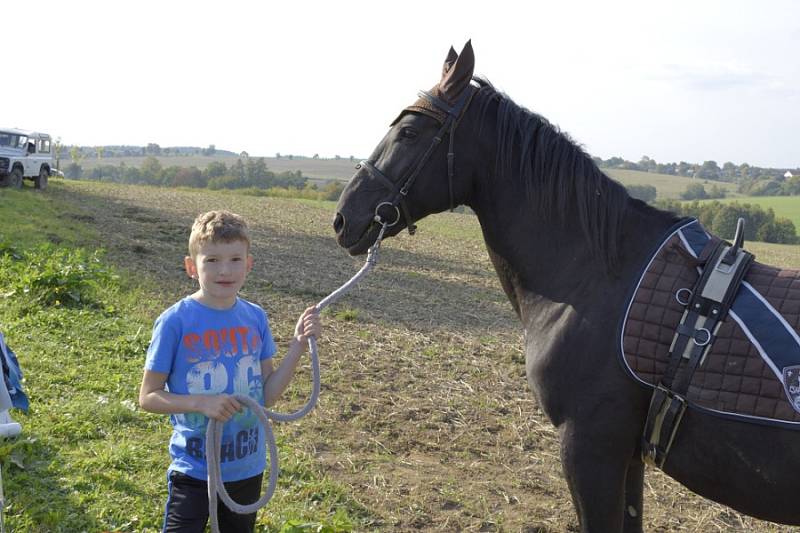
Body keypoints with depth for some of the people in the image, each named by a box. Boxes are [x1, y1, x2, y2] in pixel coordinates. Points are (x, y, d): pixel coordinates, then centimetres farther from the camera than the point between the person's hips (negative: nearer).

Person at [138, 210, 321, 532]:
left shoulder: (255, 318, -3)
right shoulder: (175, 321, -16)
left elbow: (267, 394, 1)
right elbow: (148, 397, -11)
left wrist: (299, 345, -9)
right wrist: (201, 402, -26)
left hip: (247, 467, 5)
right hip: (193, 469, -5)